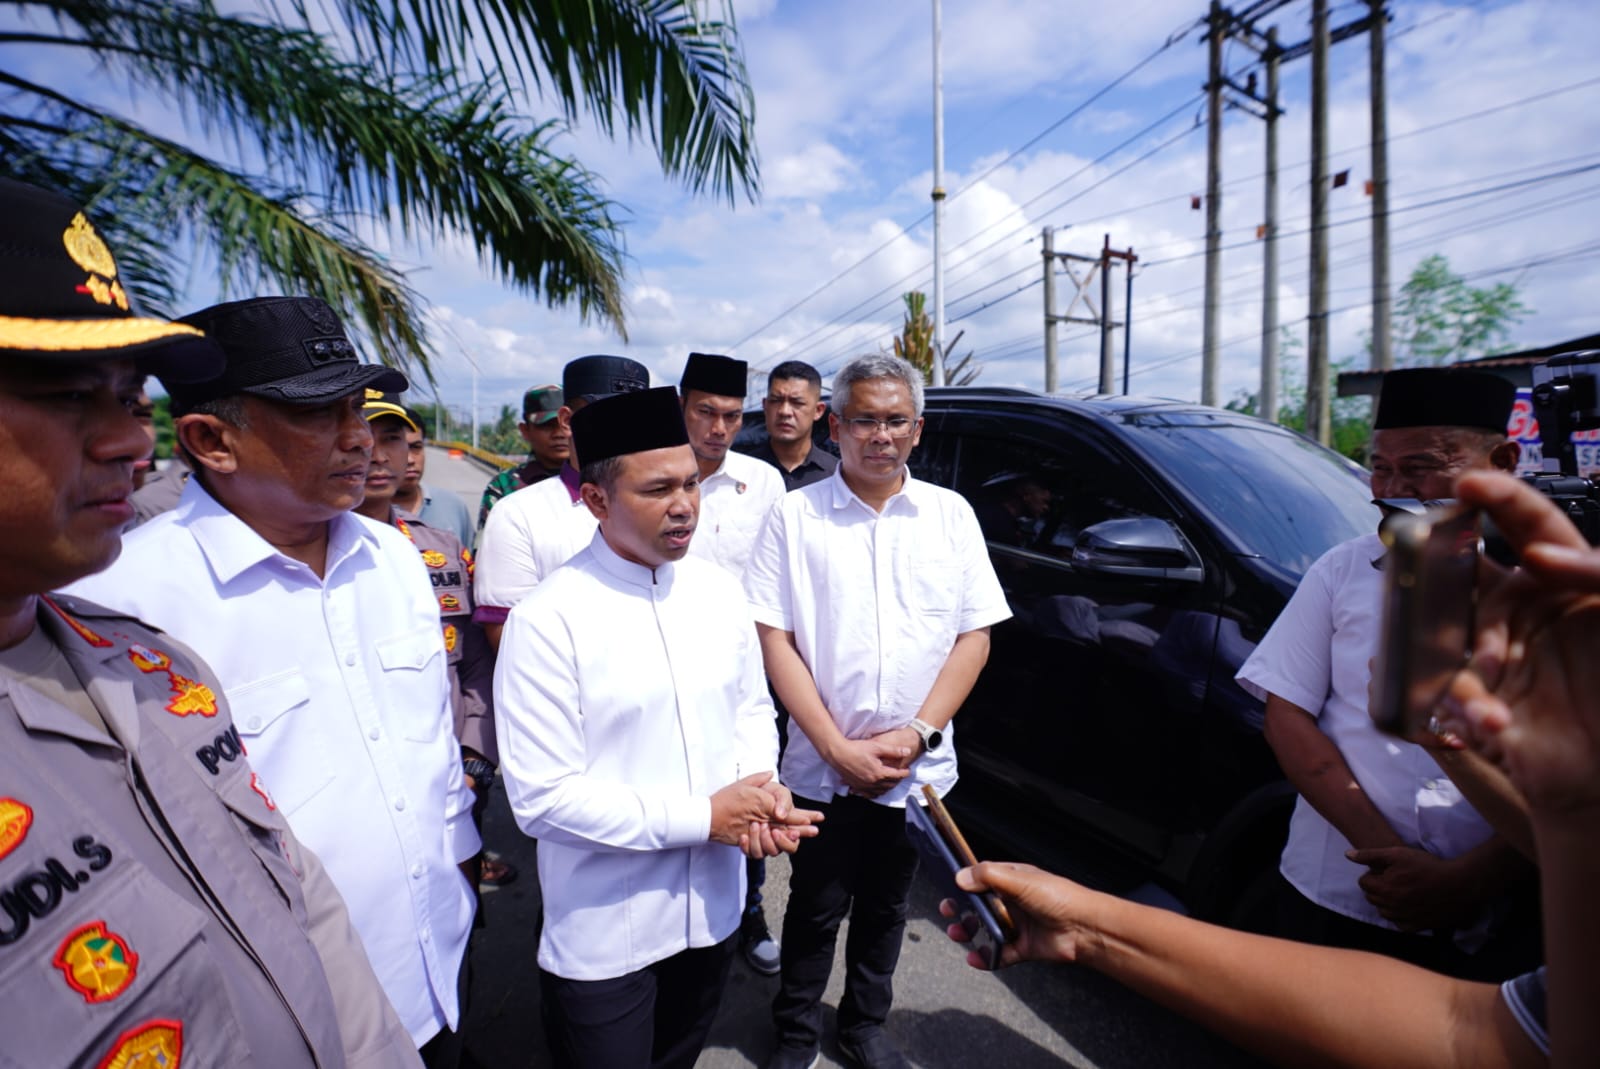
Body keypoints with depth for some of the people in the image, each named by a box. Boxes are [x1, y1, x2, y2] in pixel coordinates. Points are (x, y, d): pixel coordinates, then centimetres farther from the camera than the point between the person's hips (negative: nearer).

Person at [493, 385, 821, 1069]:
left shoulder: (718, 589, -4)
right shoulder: (547, 620, -21)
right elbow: (542, 797, -20)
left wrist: (760, 783, -13)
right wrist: (703, 817, -20)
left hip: (713, 905, 5)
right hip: (603, 935, -5)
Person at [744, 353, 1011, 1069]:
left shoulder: (951, 514, 1)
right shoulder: (796, 515, -6)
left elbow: (975, 636, -1)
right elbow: (775, 640, -8)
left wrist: (915, 734, -11)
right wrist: (838, 747, -13)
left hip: (918, 768, 2)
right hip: (822, 769, -2)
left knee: (885, 906, 20)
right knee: (815, 909, 15)